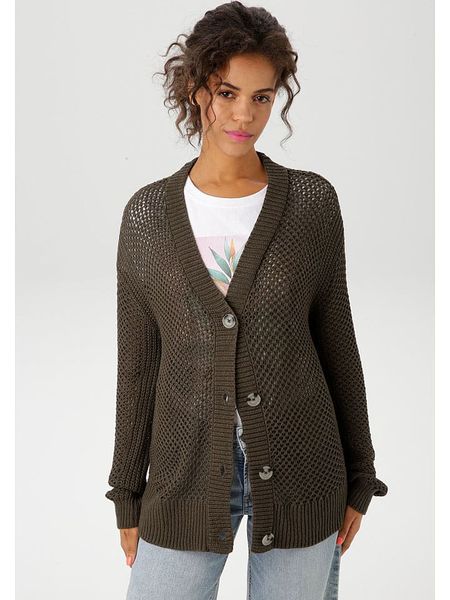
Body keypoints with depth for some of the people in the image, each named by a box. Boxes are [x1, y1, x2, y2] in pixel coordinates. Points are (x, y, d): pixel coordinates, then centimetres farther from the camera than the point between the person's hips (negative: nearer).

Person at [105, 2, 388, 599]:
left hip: (297, 476, 0)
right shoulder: (148, 214, 0)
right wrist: (127, 494, 7)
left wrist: (359, 477, 5)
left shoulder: (312, 201, -3)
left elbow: (335, 339, 3)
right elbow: (138, 361, 4)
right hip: (187, 476, 1)